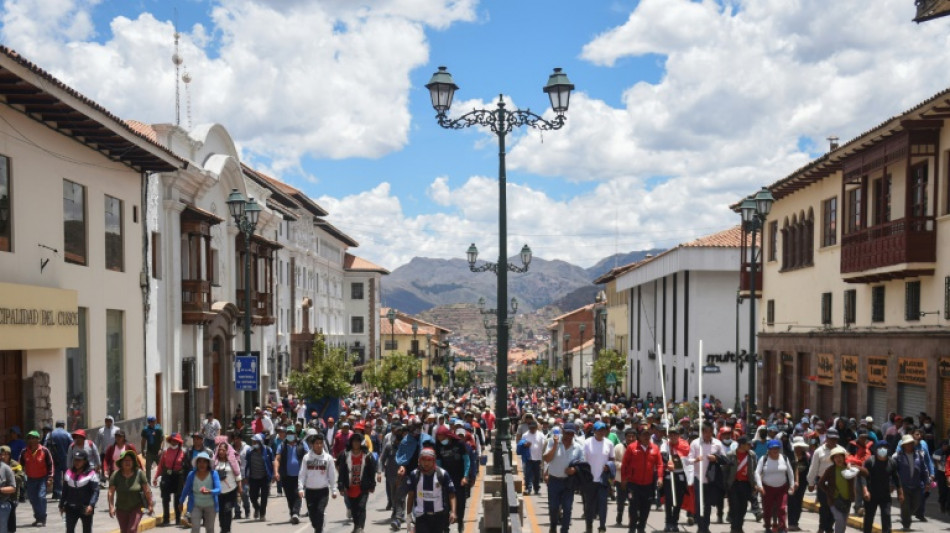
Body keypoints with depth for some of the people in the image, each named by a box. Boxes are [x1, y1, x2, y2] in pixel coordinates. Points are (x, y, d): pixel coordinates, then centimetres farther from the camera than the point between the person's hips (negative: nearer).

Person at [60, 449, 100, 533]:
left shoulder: (91, 474, -10)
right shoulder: (69, 473, 5)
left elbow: (95, 491, -15)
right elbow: (65, 491, 13)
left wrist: (91, 505, -26)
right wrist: (61, 505, 14)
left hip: (86, 509, -3)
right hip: (71, 508, 3)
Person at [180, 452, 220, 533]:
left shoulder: (213, 474, -15)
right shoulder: (192, 474, -11)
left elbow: (218, 490, -24)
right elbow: (186, 490, 2)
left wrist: (209, 491, -44)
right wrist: (181, 503, 12)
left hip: (210, 506, 0)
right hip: (196, 506, 0)